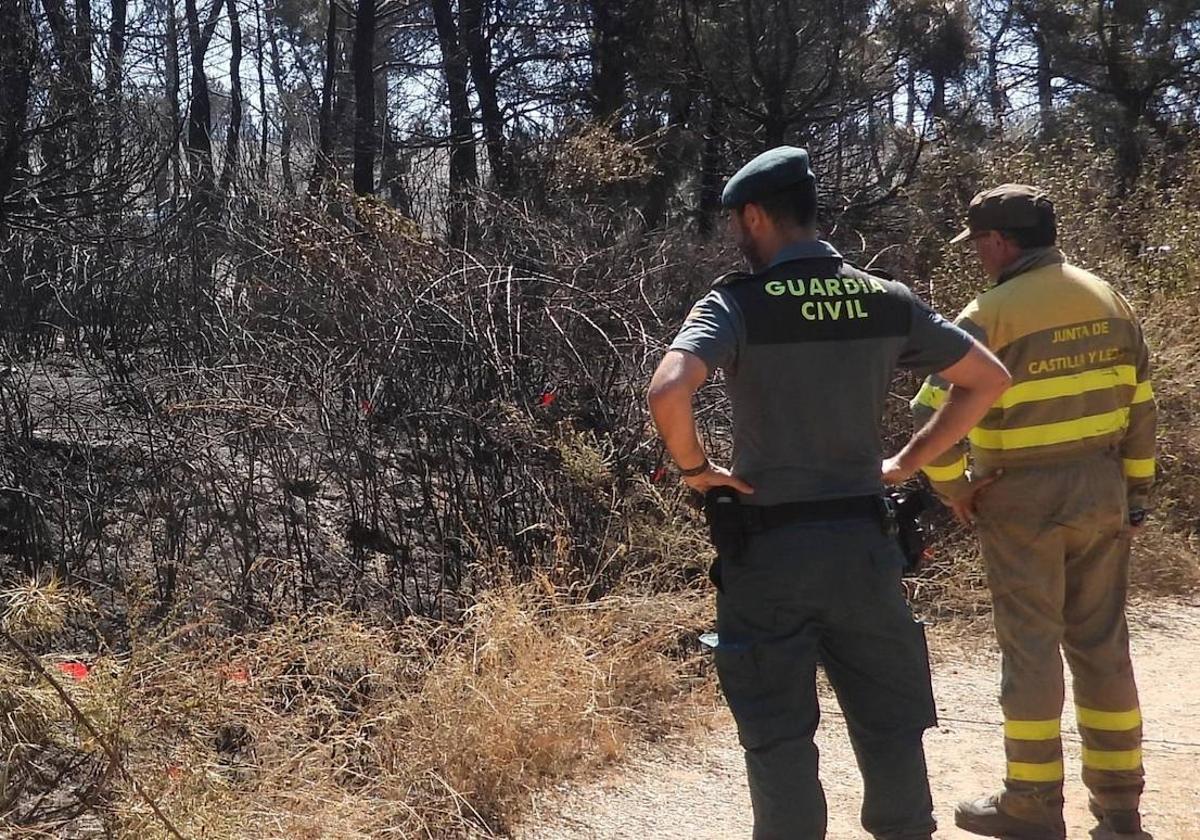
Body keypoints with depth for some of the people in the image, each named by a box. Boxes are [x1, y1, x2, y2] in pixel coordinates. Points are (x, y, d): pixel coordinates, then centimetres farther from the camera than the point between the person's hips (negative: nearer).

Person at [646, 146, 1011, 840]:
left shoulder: (737, 303, -12)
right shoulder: (886, 301, 1)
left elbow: (668, 393, -28)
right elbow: (989, 379, 8)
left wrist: (694, 467, -10)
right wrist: (909, 461, 11)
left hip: (769, 547, -3)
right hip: (861, 539, 4)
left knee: (779, 736, 7)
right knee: (889, 722, 15)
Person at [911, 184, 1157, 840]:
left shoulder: (990, 314, -13)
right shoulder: (1108, 301, 6)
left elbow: (933, 415, -18)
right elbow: (1141, 408, 9)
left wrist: (951, 488, -4)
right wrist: (1135, 490, 15)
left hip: (1023, 501, -6)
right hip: (1101, 493, 6)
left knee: (1030, 647, 3)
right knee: (1102, 643, 13)